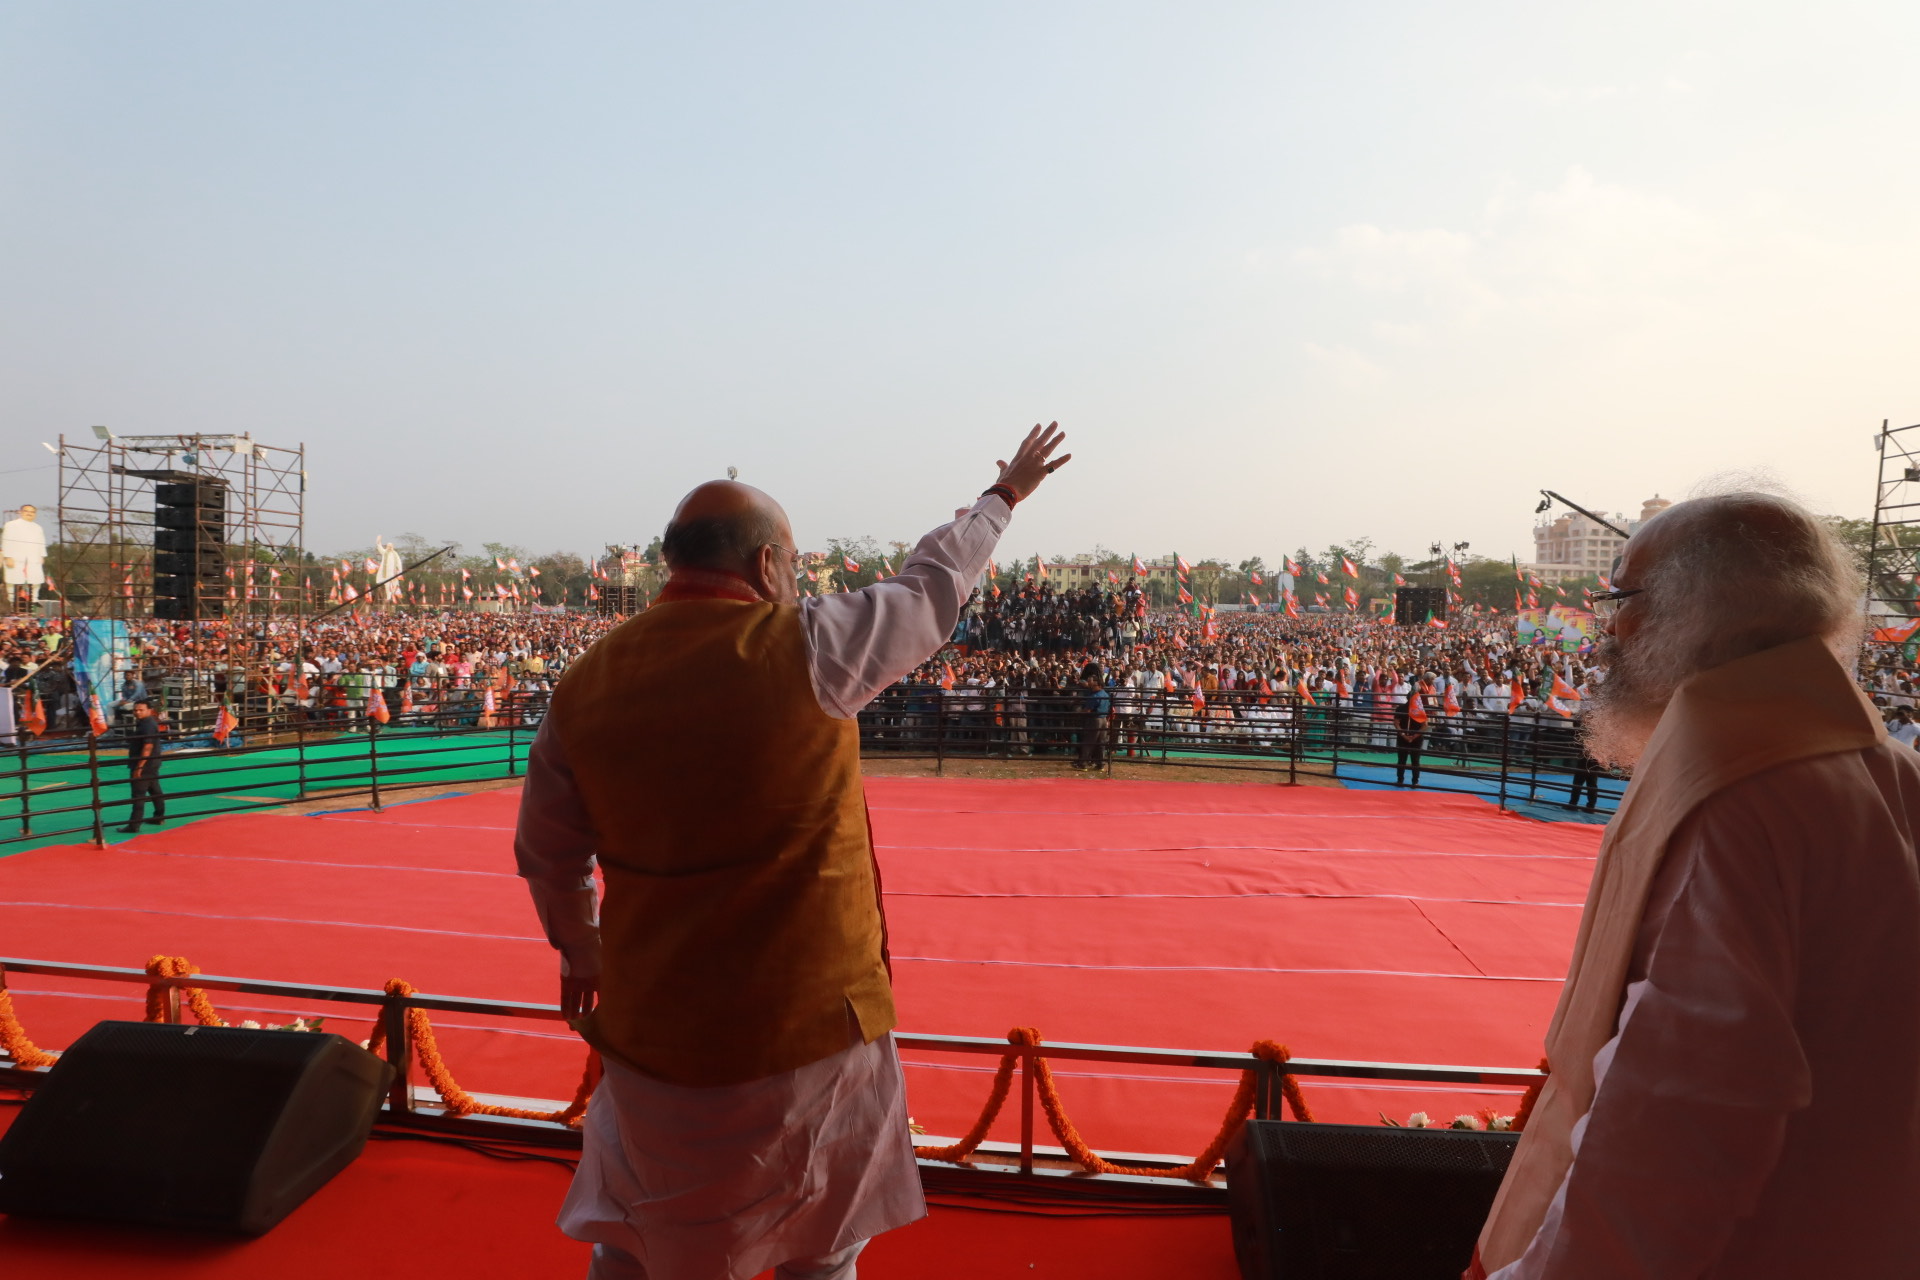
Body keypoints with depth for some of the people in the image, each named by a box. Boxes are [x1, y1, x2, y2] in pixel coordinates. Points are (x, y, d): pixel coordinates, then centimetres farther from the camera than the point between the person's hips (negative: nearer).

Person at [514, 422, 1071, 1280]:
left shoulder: (586, 687, -5)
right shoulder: (805, 647, -17)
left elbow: (546, 856, 7)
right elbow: (933, 585, -1)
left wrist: (580, 955, 26)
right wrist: (1004, 496, 17)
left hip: (653, 1029, 4)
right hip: (809, 1025, -3)